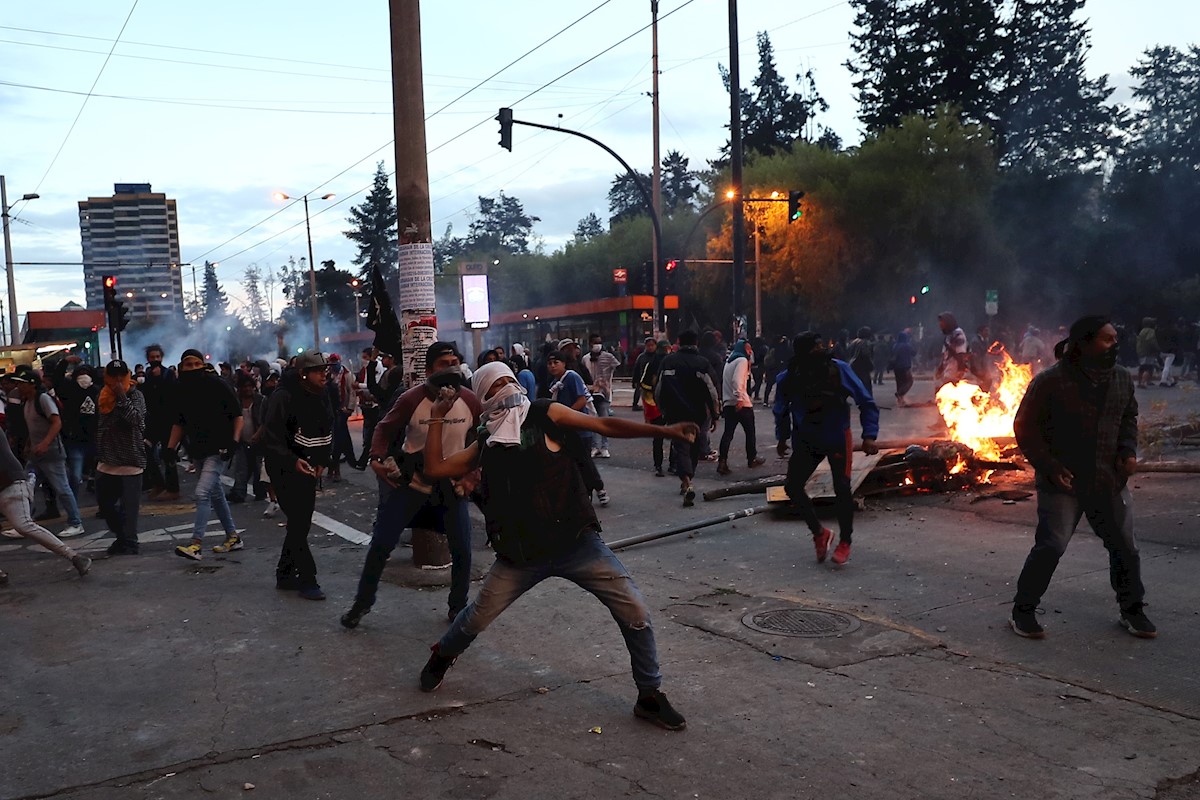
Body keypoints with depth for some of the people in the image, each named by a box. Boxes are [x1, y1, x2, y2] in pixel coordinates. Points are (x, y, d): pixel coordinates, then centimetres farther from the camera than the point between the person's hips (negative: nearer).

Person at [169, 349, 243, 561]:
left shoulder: (217, 385, -9)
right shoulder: (181, 391, 7)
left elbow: (237, 415, -5)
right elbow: (179, 423, 17)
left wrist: (234, 441, -14)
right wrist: (171, 447, 7)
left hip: (218, 449, -7)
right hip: (197, 451, 7)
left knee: (202, 493, -16)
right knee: (215, 494, 14)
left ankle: (196, 544, -17)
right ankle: (233, 537, 26)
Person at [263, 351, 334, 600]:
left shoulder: (322, 396, 6)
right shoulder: (284, 396, -17)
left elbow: (328, 431, 15)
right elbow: (271, 436, -19)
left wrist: (323, 461, 2)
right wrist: (292, 461, -28)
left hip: (309, 468, 8)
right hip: (285, 469, -8)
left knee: (302, 523, 11)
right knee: (298, 523, -9)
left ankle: (285, 575, 24)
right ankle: (307, 580, -3)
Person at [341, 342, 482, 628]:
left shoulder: (470, 401, -11)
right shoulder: (412, 399, -18)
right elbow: (386, 428, -4)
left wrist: (473, 475, -3)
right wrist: (376, 458, -20)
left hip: (452, 484, 2)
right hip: (411, 481, -1)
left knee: (462, 552, 1)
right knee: (380, 545, 2)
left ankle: (458, 607, 24)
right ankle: (362, 602, 23)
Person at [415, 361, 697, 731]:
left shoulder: (544, 414, -2)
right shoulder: (486, 444, 9)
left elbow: (605, 425, -8)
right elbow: (435, 468, 10)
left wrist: (664, 431, -18)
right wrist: (437, 419, 8)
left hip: (578, 543, -2)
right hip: (521, 555, 2)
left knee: (635, 612, -8)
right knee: (477, 617, 11)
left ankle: (650, 697, 11)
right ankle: (442, 656, 45)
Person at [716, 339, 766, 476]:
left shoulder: (729, 361, 18)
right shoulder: (742, 360, -9)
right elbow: (737, 380, -23)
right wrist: (739, 398, -27)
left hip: (728, 403, 7)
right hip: (741, 403, -7)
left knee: (728, 433, 1)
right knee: (750, 431, 11)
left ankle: (722, 463, -10)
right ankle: (752, 459, 23)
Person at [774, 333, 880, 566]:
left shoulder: (838, 369, -21)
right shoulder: (788, 379, -15)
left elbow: (866, 403, -13)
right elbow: (781, 410, 7)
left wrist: (869, 435, -20)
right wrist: (782, 437, 11)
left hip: (838, 438, -2)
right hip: (806, 440, 3)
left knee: (842, 489, -3)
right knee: (793, 486, -3)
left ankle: (845, 542, 18)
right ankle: (819, 533, 18)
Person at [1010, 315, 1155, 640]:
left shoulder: (1122, 378, 5)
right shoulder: (1050, 381, -13)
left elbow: (1129, 418, 20)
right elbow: (1026, 427, -8)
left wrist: (1128, 450, 2)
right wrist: (1050, 466, -14)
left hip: (1110, 482, 6)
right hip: (1063, 481, -6)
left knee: (1125, 546, 11)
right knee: (1050, 547, -8)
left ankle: (1132, 610, 30)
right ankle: (1023, 611, 6)